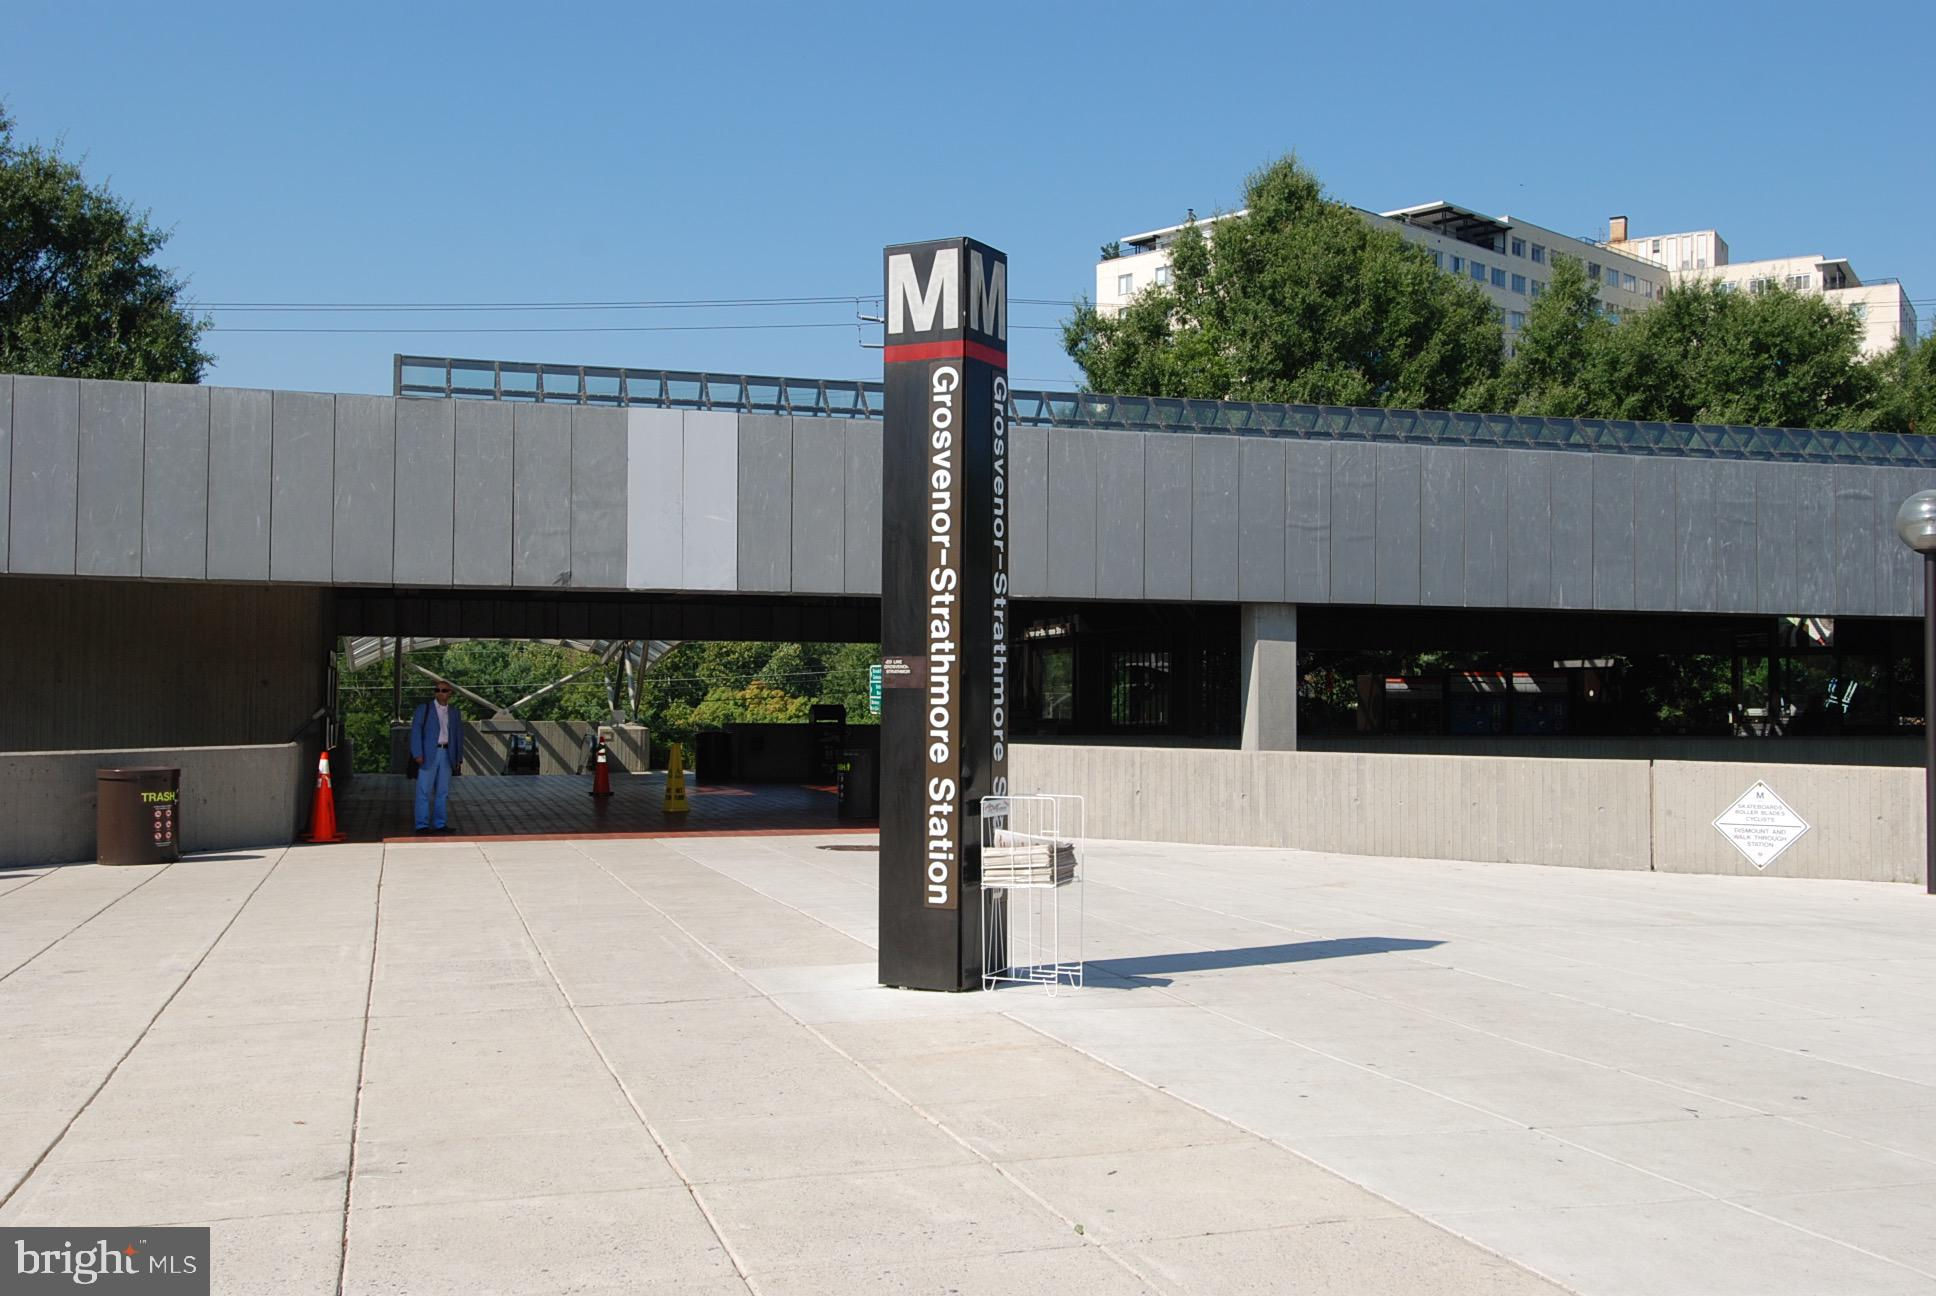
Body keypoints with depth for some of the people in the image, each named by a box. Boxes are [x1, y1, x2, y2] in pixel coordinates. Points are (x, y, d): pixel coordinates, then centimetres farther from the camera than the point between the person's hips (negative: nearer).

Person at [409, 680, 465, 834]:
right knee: (424, 791, -3)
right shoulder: (424, 708, 0)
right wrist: (417, 754, -14)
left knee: (443, 791, 6)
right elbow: (416, 731, -5)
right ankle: (422, 825, -1)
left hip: (447, 755, 4)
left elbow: (458, 735, 15)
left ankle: (440, 824, 11)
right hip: (428, 754, -4)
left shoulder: (454, 711, 12)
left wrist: (459, 758, 9)